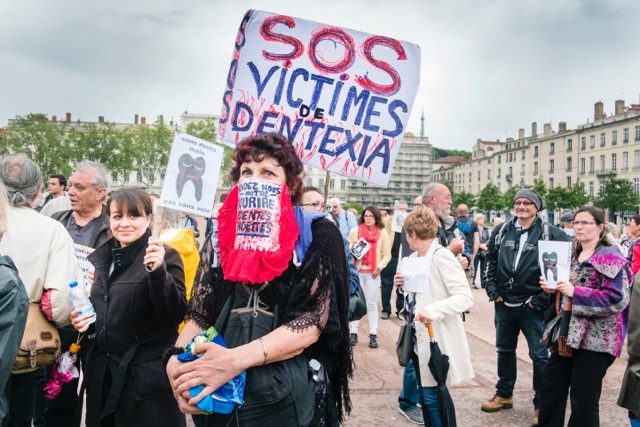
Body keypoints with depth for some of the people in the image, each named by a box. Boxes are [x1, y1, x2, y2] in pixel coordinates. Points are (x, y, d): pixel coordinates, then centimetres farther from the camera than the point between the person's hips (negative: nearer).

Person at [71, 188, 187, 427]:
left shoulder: (165, 256, -11)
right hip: (102, 373, 6)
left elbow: (174, 316, -19)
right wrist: (80, 319, 1)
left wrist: (158, 271, -31)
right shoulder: (98, 258, 7)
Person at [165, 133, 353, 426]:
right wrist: (176, 359, -16)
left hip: (288, 398, -3)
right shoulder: (224, 235, 5)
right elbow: (200, 314, 5)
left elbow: (312, 322, -16)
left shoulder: (318, 235, -8)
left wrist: (237, 359, -27)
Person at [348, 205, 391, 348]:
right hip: (357, 271, 1)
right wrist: (352, 247, -14)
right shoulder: (355, 231, 3)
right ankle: (354, 333, 12)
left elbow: (387, 254, 3)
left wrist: (379, 267, -10)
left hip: (373, 272, -1)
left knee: (372, 303, 4)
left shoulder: (382, 233, 1)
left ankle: (373, 335, 8)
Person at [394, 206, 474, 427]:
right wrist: (403, 284, 1)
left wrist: (433, 310, -34)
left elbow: (465, 297, -22)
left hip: (436, 338, -8)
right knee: (426, 394, 17)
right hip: (417, 335, 8)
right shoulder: (414, 259, 9)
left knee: (433, 396, -2)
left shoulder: (442, 257, -16)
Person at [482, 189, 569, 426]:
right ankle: (504, 395, 33)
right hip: (504, 303, 4)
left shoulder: (550, 233, -8)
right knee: (505, 350, 16)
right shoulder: (502, 231, 5)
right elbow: (490, 261, 13)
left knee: (539, 354, 3)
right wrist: (493, 290, 5)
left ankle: (542, 404, 20)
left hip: (532, 306, -4)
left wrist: (543, 299, -11)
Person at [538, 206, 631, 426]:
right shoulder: (573, 255, 13)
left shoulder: (610, 258, -11)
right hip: (568, 334, 8)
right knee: (551, 387, 13)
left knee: (583, 399, 3)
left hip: (595, 339, -8)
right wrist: (553, 288, 3)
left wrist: (575, 292, -24)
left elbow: (618, 299, -21)